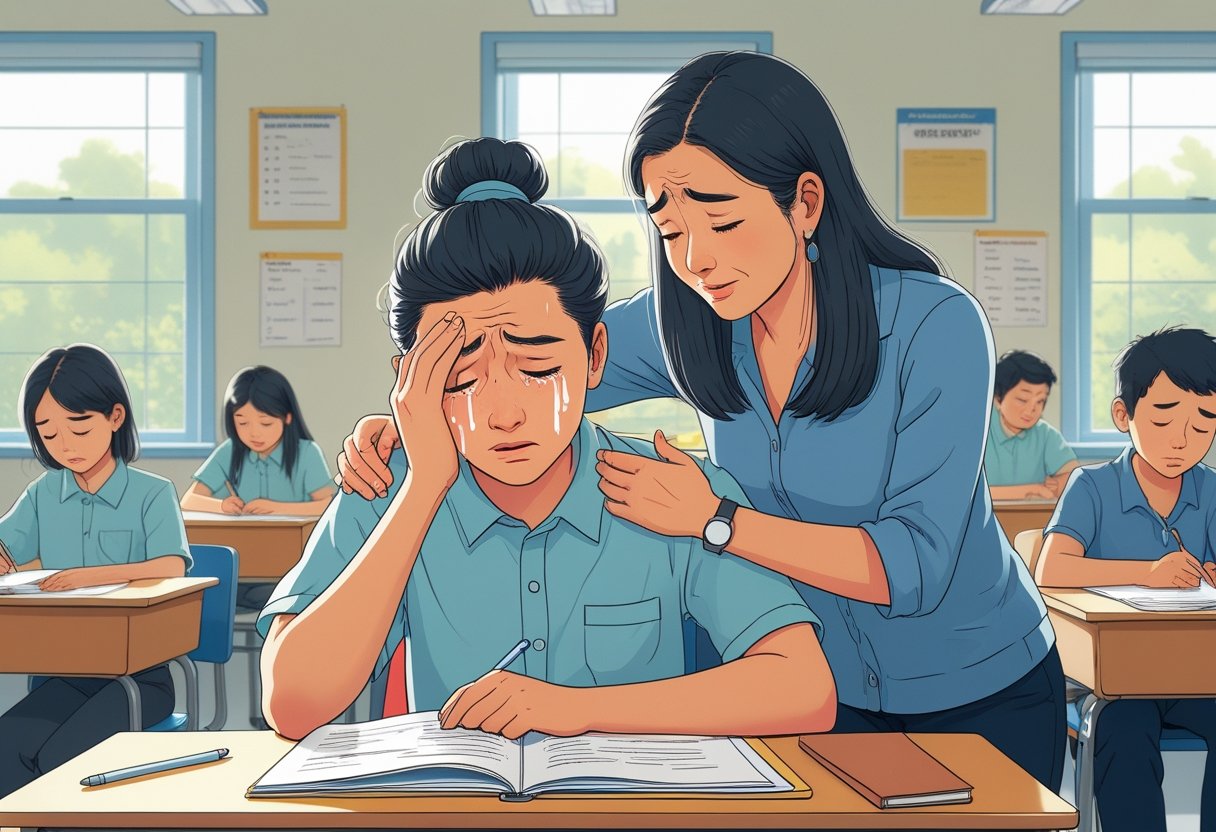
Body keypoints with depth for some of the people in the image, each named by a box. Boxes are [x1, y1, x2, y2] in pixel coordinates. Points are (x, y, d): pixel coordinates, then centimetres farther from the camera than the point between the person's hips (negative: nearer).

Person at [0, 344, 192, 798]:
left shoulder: (152, 493, -4)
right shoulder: (43, 494, 11)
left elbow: (172, 568, -19)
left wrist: (94, 575, -34)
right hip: (66, 670, 4)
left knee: (60, 756, -27)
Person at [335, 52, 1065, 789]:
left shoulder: (935, 326, -26)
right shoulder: (688, 326, -14)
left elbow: (916, 566, -29)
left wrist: (713, 521, -33)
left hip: (982, 701, -3)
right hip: (820, 693, 3)